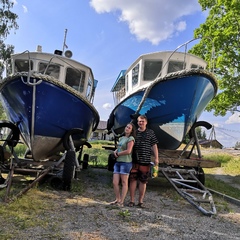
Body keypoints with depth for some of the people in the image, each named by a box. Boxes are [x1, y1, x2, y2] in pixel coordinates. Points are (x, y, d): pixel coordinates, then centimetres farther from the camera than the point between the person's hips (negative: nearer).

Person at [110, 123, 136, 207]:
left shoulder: (131, 139, -6)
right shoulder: (121, 138, 16)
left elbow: (128, 151, -15)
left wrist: (118, 154, -4)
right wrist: (115, 151, 2)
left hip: (126, 162, -7)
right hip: (118, 162, 7)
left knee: (124, 183, 1)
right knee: (115, 182, 5)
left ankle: (121, 202, 6)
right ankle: (117, 199, 19)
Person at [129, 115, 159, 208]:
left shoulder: (150, 133, 7)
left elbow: (154, 146, 7)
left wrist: (156, 158, 2)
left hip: (145, 161, 0)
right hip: (134, 161, 0)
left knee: (143, 181, 7)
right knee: (133, 180, 2)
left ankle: (141, 201, 18)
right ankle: (132, 200, 13)